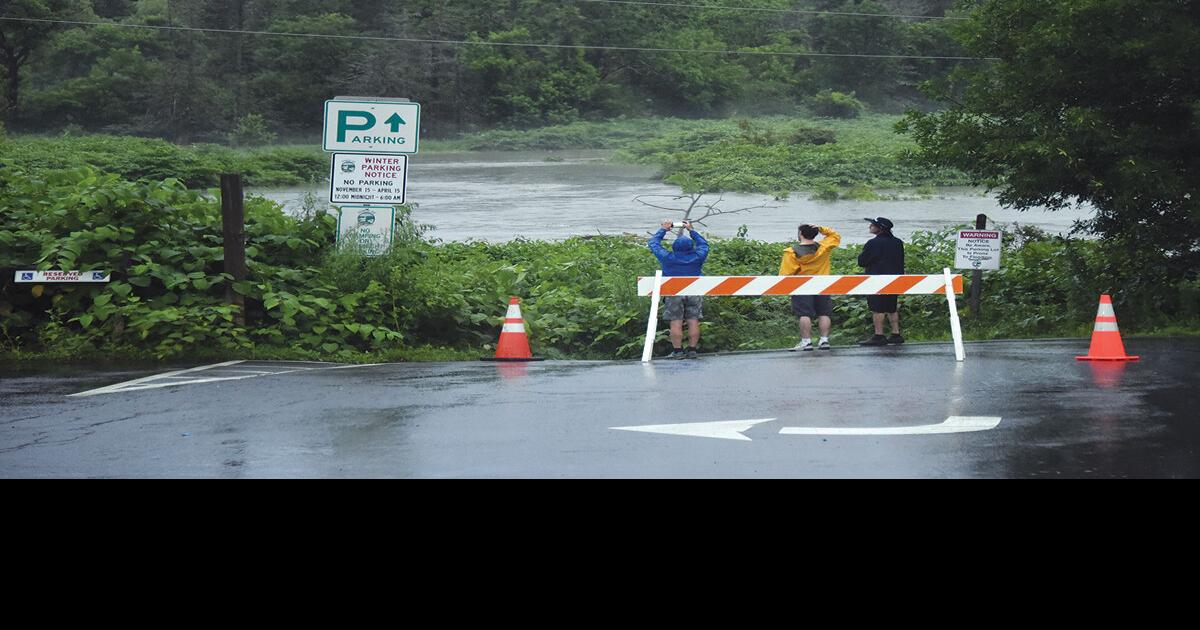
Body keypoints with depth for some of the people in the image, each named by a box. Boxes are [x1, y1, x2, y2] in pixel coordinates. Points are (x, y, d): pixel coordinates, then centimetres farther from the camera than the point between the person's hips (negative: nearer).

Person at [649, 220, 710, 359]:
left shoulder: (668, 258, -6)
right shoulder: (697, 257, -1)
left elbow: (653, 243, 9)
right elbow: (703, 244, 20)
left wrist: (663, 229, 21)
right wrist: (691, 230, 29)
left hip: (674, 293, -2)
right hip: (694, 293, 2)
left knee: (676, 323, -2)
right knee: (693, 322, 4)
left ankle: (678, 351, -4)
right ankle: (693, 349, 4)